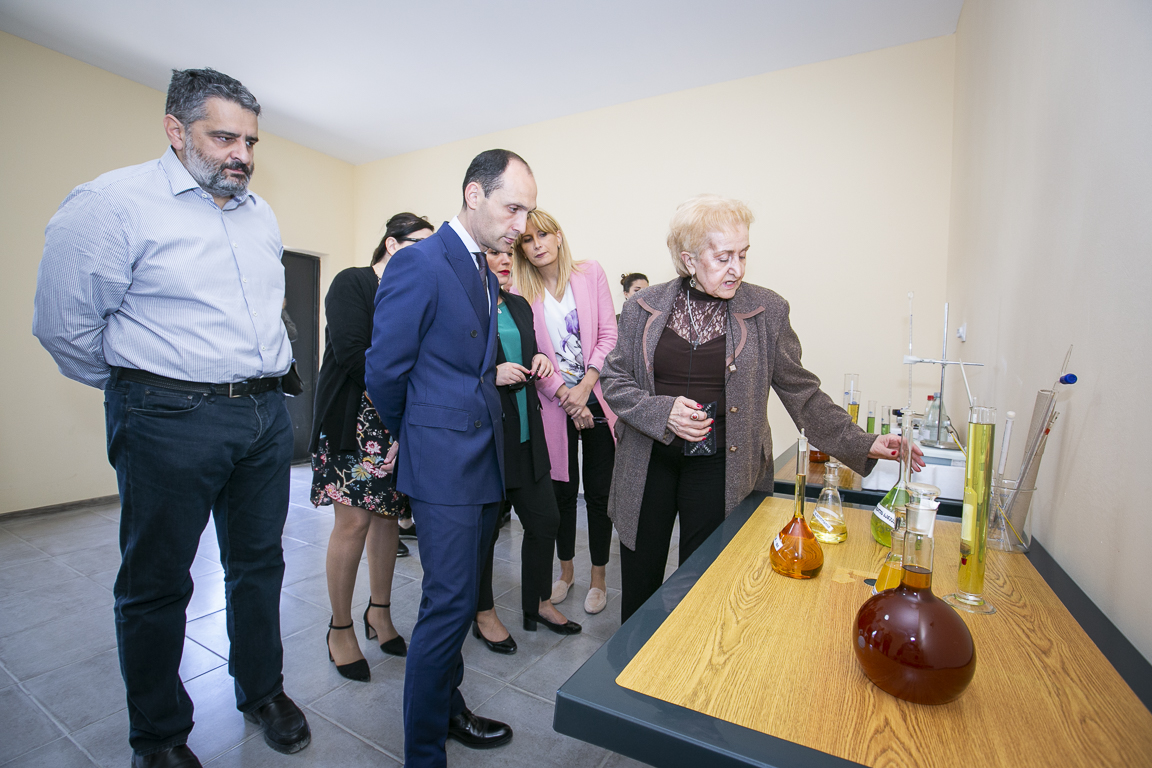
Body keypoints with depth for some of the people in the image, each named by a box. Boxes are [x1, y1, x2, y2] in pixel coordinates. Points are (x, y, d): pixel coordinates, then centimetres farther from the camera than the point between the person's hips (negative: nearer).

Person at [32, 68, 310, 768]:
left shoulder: (262, 215, 13)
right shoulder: (114, 203, -7)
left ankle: (263, 690, 37)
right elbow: (64, 323, -6)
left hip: (266, 415, 6)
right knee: (157, 582, 10)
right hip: (170, 422, -5)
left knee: (259, 564, 16)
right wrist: (142, 390, 4)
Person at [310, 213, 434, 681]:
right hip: (355, 420, -5)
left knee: (388, 516, 10)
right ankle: (341, 628, 18)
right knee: (354, 520, -2)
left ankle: (379, 612, 28)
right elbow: (350, 353, -17)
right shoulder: (352, 283, -4)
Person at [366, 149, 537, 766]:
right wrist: (408, 437, 3)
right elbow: (385, 371, -9)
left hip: (483, 457, 8)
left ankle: (446, 708, 40)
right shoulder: (419, 263, -13)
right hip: (443, 460, -8)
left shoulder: (488, 273, 14)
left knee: (458, 599, 19)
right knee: (449, 604, -1)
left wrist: (500, 374, 5)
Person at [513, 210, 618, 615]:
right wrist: (565, 395, -12)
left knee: (598, 490, 5)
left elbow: (608, 336, -2)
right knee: (562, 489, 11)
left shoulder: (591, 273, 2)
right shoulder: (521, 292, 2)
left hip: (597, 398, 0)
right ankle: (566, 570, 32)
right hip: (554, 402, 1)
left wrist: (585, 387, -11)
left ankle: (598, 577, 24)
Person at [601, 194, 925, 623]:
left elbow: (801, 392, 1)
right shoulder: (644, 308, 0)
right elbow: (614, 380, 1)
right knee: (637, 589, 15)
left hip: (720, 468, -1)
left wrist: (863, 445, -8)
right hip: (648, 465, 2)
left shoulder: (766, 311, -1)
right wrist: (662, 412, -15)